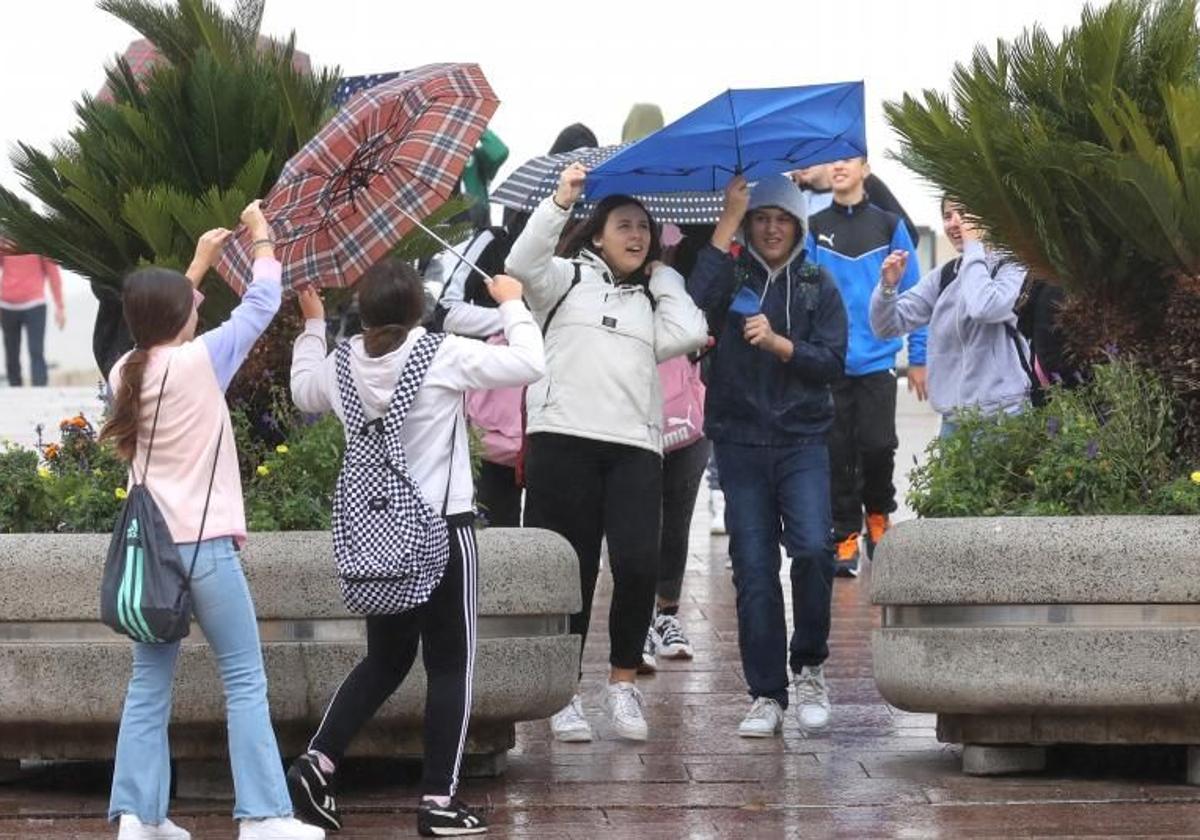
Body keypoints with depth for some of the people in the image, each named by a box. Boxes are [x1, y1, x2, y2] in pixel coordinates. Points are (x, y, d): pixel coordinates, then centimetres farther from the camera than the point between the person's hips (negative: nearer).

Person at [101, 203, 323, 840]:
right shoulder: (198, 362, -11)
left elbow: (158, 326, 26)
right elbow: (261, 305, 0)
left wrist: (200, 262, 34)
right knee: (244, 682, 0)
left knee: (149, 685, 8)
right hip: (204, 546, -6)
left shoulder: (124, 372, 5)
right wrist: (261, 236, 16)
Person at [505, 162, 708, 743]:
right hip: (562, 435, -2)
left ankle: (623, 680, 6)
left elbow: (688, 335, 4)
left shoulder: (655, 296, 23)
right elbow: (523, 263, -7)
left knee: (638, 564, -13)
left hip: (634, 444, 2)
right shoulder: (567, 278, 14)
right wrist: (560, 201, -15)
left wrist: (663, 278, 14)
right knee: (570, 569, 0)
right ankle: (564, 693, 9)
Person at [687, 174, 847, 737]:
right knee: (753, 569, 0)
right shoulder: (732, 277, 6)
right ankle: (766, 694, 7)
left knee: (813, 549, -18)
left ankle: (809, 666, 4)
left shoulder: (818, 285, 9)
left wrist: (778, 343, -15)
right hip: (741, 442, 0)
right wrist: (728, 219, -15)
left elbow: (833, 361, 1)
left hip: (803, 441, 0)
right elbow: (694, 302, -17)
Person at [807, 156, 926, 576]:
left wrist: (918, 357, 2)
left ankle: (878, 515, 18)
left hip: (877, 360, -1)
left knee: (877, 446, -8)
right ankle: (845, 537, 11)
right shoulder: (813, 229, 6)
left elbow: (912, 294, 5)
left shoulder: (889, 226, 5)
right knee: (837, 453, 2)